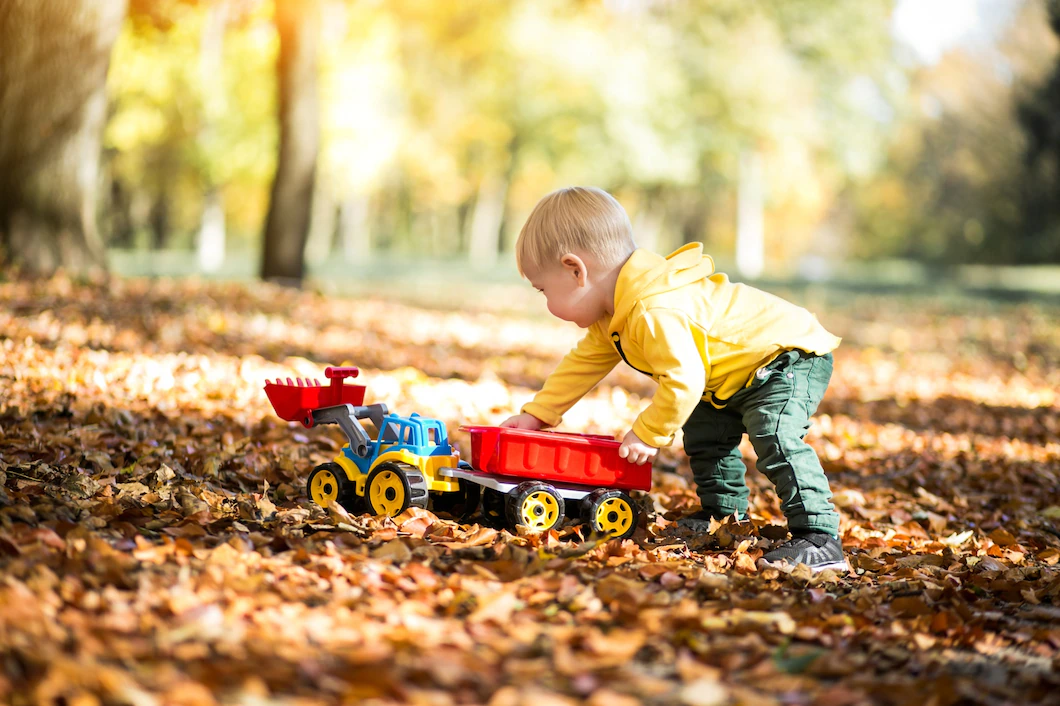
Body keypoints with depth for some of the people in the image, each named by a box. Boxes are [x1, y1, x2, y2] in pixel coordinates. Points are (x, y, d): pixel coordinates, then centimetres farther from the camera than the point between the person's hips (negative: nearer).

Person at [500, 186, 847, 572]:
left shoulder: (656, 313, -34)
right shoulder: (615, 314, 4)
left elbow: (683, 381, -36)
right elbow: (585, 362, 15)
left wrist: (648, 436, -23)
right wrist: (536, 414, 12)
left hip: (791, 358, -11)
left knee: (776, 438, -28)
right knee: (704, 434, 20)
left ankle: (820, 538, -28)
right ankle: (725, 515, 31)